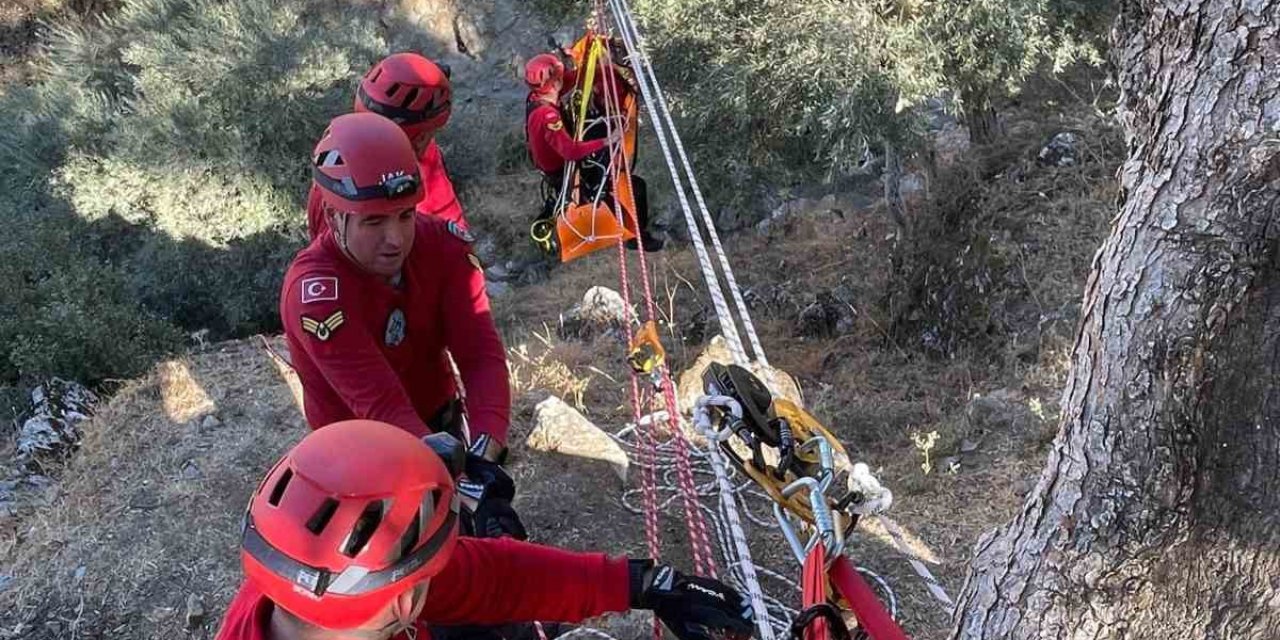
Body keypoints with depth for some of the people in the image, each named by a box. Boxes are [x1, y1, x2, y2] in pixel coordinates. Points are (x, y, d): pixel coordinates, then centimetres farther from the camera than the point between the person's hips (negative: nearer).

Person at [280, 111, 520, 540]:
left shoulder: (441, 244, -19)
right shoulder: (314, 293, -32)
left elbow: (481, 354, -24)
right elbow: (384, 407, -38)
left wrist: (484, 459, -40)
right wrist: (470, 494, -47)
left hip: (440, 425, 4)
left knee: (501, 544, 11)